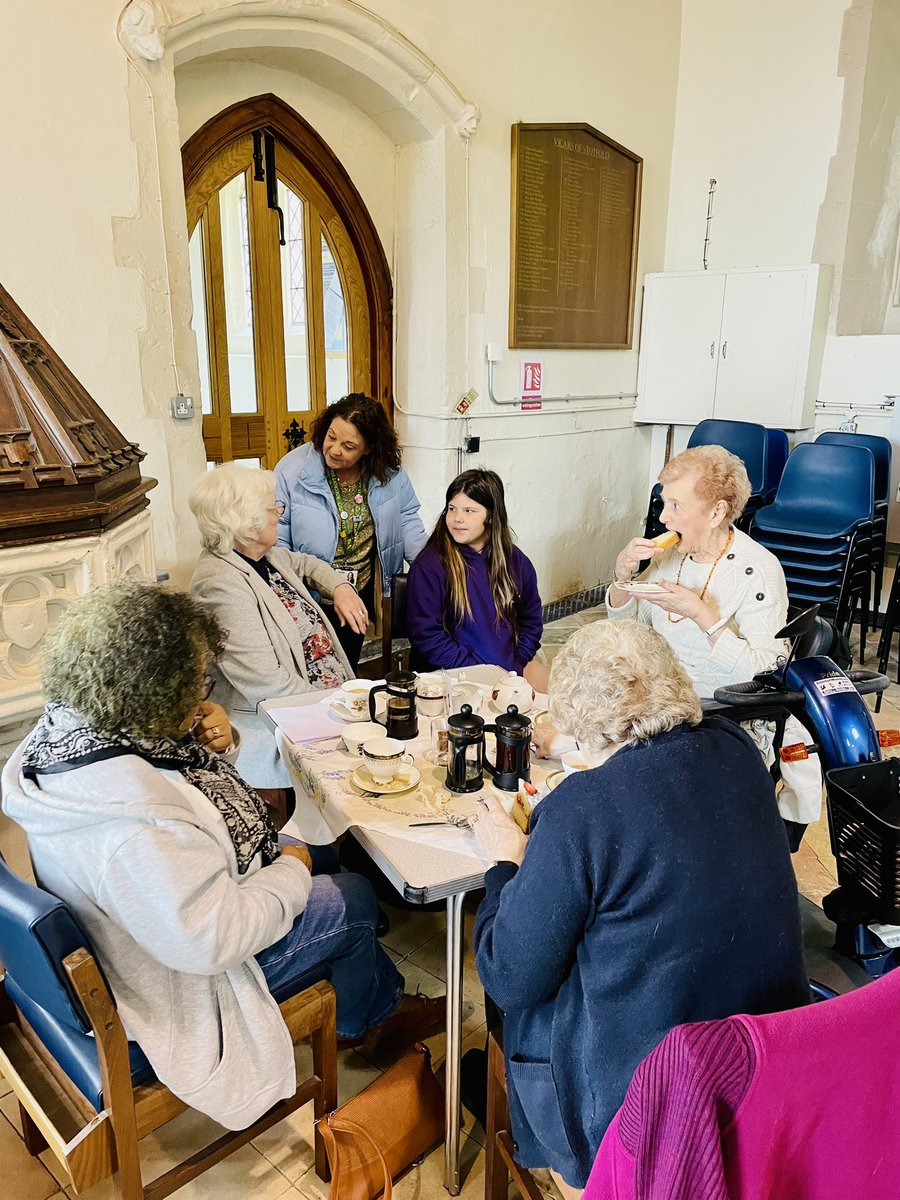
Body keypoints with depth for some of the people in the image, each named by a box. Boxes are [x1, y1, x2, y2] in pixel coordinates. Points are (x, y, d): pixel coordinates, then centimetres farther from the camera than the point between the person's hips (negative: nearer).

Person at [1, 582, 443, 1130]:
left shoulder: (68, 725, -12)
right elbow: (212, 939, -35)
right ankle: (364, 1019, 35)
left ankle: (386, 1000, 37)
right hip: (185, 984, -9)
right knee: (353, 900, 2)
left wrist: (207, 739, -15)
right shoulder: (136, 826, -42)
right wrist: (290, 874, -18)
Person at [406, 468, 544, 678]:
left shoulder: (516, 561, 8)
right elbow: (426, 634, -11)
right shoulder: (428, 567, -9)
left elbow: (531, 620, 16)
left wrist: (515, 667, 0)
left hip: (508, 675, 5)